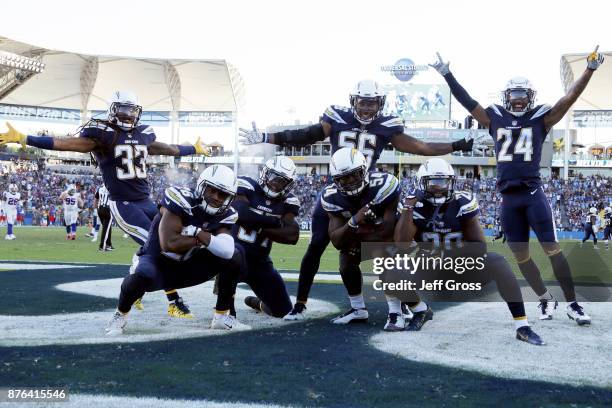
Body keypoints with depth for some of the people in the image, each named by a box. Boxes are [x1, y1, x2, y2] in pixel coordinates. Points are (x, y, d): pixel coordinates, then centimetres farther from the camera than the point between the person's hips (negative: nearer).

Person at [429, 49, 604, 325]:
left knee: (552, 249, -4)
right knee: (521, 256, 8)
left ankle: (572, 303, 4)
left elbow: (569, 99, -5)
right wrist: (447, 75, 9)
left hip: (533, 193, -3)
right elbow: (467, 102, 11)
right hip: (508, 198, 3)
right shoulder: (495, 118, 10)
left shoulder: (541, 118, 4)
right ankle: (546, 299, 24)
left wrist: (590, 70, -14)